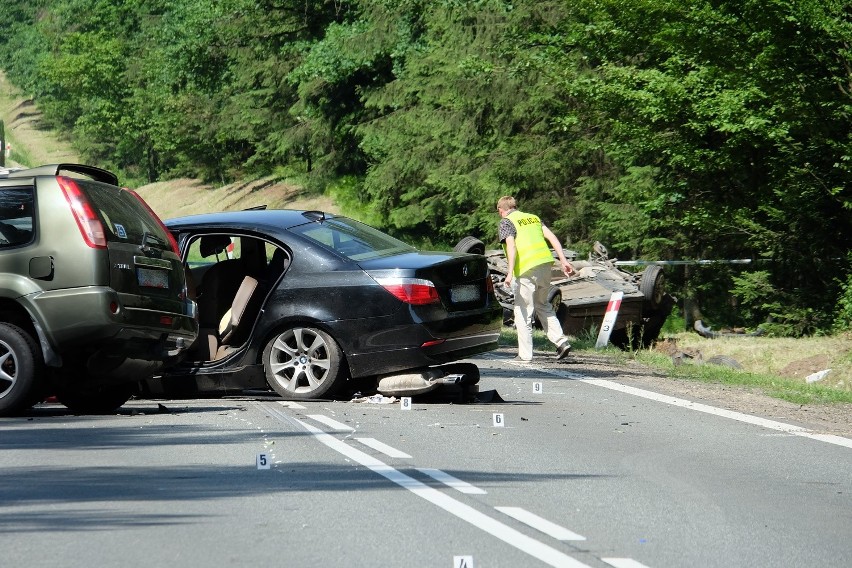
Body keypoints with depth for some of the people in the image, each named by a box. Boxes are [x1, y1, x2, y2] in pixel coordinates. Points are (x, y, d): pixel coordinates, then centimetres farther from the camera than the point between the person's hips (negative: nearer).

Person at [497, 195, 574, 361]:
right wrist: (563, 260, 6)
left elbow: (511, 246, -15)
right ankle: (561, 341, 10)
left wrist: (510, 273, -22)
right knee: (543, 305, 23)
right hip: (545, 263, 6)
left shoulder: (505, 223, 1)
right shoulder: (533, 217, 20)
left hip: (526, 270, -6)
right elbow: (551, 237, 10)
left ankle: (525, 354, 5)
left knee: (523, 312, 4)